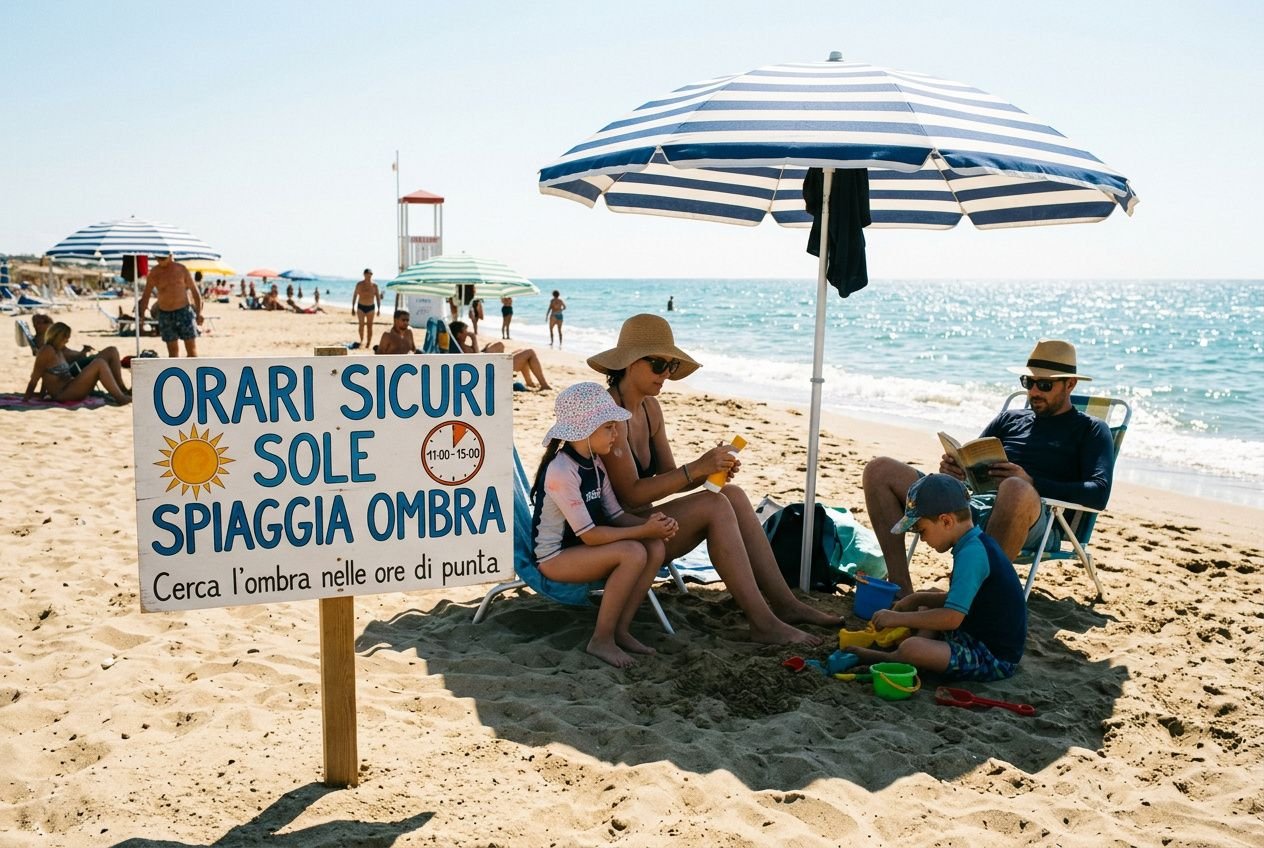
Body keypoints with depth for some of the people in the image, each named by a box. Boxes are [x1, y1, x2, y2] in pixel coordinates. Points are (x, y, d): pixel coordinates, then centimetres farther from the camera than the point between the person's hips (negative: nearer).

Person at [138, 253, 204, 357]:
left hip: (184, 312, -1)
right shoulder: (154, 274, 2)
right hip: (165, 315, 2)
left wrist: (199, 313, -5)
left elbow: (194, 291, 3)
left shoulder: (181, 269, 0)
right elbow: (145, 296, 10)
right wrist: (141, 315, 1)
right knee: (173, 350, 5)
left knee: (192, 348, -5)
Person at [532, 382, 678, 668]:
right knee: (633, 553, -28)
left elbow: (615, 515, 5)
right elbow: (590, 535, -25)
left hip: (582, 547, 9)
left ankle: (620, 629, -2)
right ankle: (601, 640, -13)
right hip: (554, 557, -8)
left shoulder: (595, 463, 4)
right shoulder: (561, 472, -24)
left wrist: (651, 523, -14)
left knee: (656, 547, -11)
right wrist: (644, 530, -22)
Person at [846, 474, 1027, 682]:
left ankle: (886, 659, 3)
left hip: (994, 660, -11)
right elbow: (959, 601, 22)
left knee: (911, 648, -30)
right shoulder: (978, 544, 9)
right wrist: (918, 598, 9)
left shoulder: (971, 554, -22)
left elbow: (952, 617, -27)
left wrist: (898, 618, -17)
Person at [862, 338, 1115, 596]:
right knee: (879, 470, -10)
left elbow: (1099, 494, 0)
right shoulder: (1009, 419, 31)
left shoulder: (1091, 430, 17)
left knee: (1016, 490, -43)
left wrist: (1031, 483, -15)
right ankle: (901, 591, -21)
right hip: (972, 505, 6)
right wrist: (954, 469, 1)